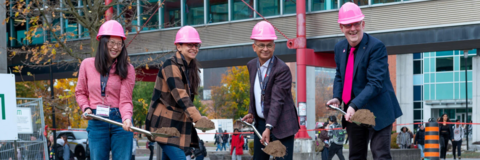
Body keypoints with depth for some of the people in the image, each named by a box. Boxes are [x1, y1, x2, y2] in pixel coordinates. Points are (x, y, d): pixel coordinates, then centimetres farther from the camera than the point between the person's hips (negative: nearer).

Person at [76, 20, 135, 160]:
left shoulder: (127, 69, -1)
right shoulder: (87, 64, 4)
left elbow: (125, 100, -7)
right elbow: (80, 92, 16)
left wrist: (127, 118, -27)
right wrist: (86, 108, -4)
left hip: (120, 121, -1)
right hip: (96, 121, 1)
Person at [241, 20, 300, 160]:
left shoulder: (282, 69, -17)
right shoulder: (251, 66, 7)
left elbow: (277, 100, -24)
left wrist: (269, 127, -31)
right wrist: (251, 113, 8)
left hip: (280, 123, -7)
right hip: (260, 122, 7)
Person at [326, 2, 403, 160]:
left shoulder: (376, 47, -17)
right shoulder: (340, 47, 6)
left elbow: (375, 83, -23)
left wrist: (355, 105, -32)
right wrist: (337, 97, -2)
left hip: (377, 110, -7)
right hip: (352, 111, 7)